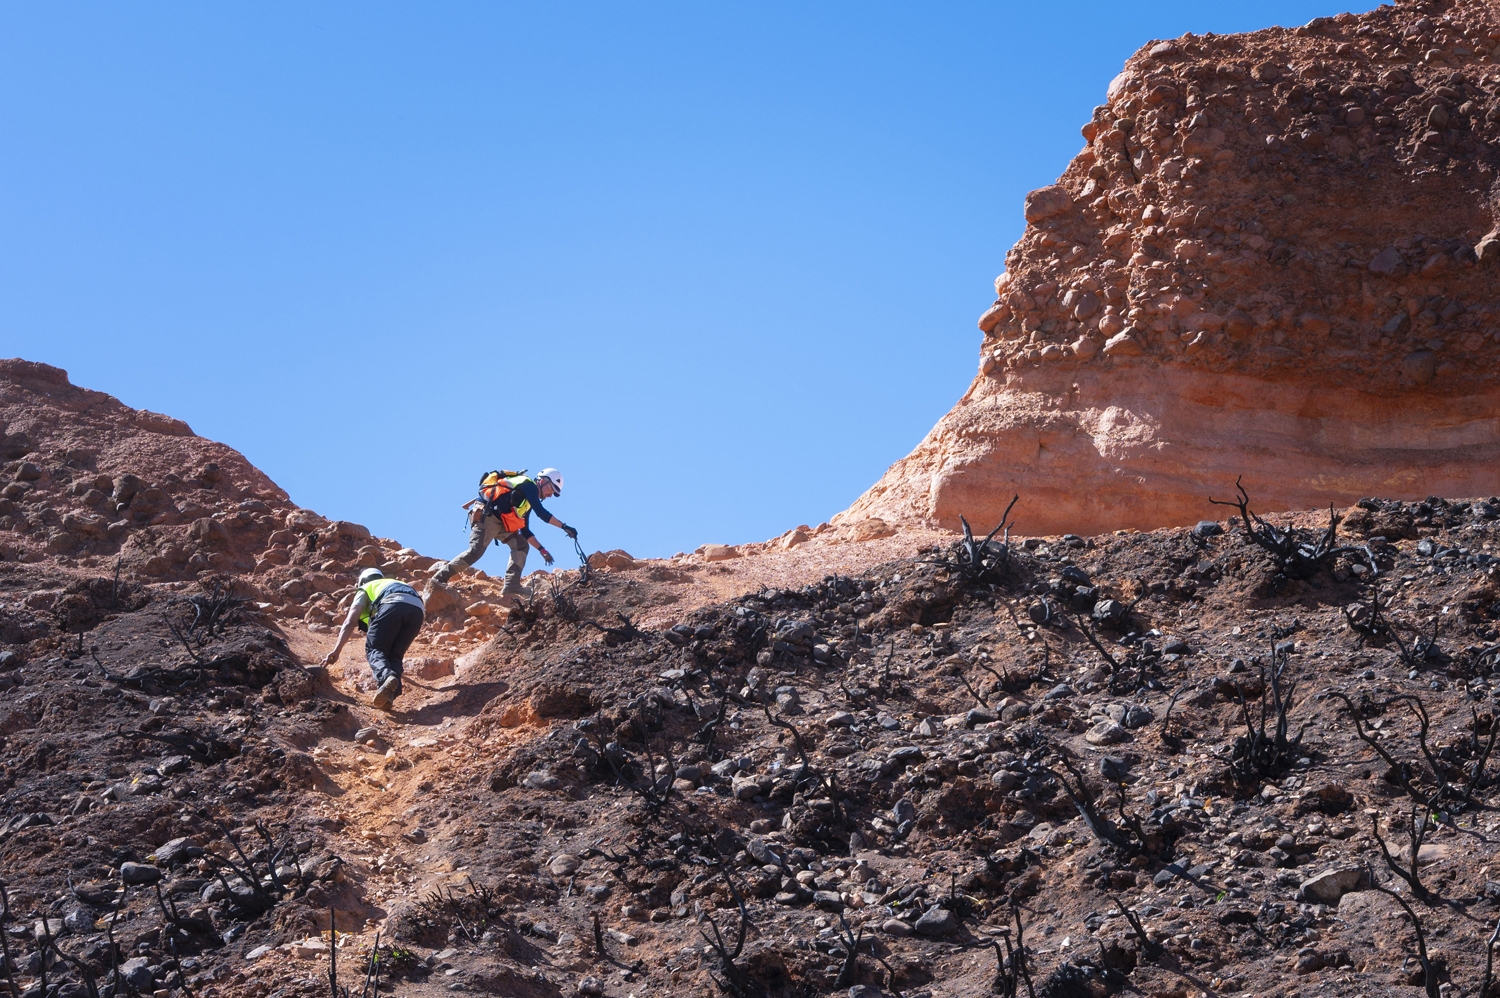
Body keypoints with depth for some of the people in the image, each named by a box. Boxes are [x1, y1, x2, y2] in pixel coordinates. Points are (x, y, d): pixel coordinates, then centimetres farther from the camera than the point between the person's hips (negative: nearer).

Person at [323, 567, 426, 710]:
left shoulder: (365, 589, 33)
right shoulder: (395, 583, 48)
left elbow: (350, 622, 18)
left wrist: (336, 650, 12)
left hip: (392, 606, -4)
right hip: (417, 609, 4)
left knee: (374, 649, 0)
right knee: (394, 656, 12)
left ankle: (386, 677, -33)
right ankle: (391, 693, -16)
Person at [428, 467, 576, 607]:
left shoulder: (528, 502, 22)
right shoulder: (528, 485, -5)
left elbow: (525, 531, 22)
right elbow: (541, 512, -17)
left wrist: (542, 549, 14)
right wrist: (564, 527, -16)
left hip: (500, 523, 10)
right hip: (486, 516, -10)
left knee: (521, 545, -4)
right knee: (475, 552, -20)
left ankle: (510, 592, -11)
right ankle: (441, 576, -5)